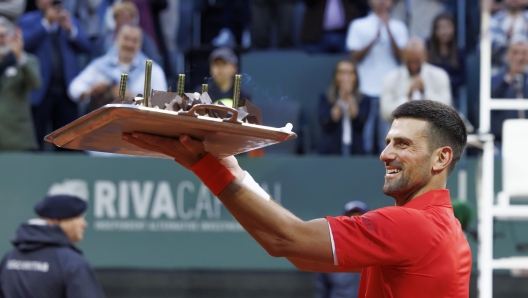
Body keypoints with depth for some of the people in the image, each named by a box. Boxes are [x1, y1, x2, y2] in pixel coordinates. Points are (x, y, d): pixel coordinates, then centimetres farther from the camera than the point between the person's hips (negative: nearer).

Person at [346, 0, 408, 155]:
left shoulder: (398, 27, 8)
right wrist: (374, 40, -13)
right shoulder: (358, 25, 7)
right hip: (366, 90, -1)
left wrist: (388, 30, -12)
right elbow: (355, 56, 1)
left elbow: (400, 55, -2)